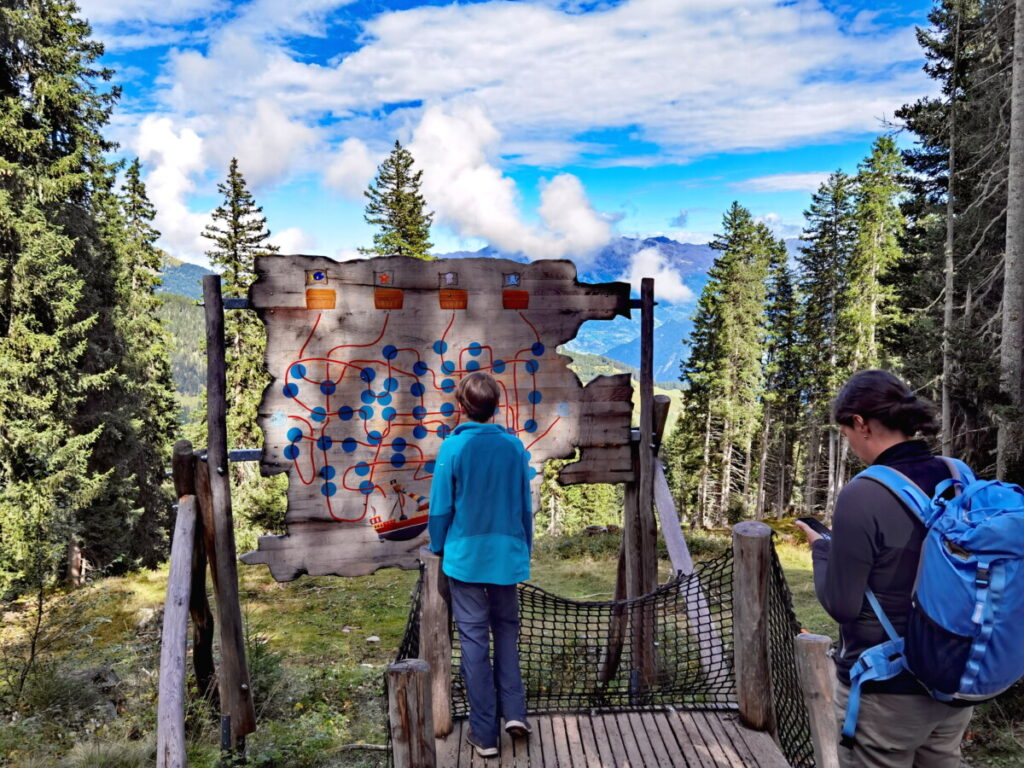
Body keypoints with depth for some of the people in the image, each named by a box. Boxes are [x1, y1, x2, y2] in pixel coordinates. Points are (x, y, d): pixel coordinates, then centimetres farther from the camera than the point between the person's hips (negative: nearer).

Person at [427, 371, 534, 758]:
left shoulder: (453, 446, -11)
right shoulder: (514, 446, -3)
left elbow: (441, 506, -7)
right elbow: (525, 505, 4)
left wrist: (438, 547, 9)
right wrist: (525, 547, 17)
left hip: (465, 555, -2)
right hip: (506, 555, 3)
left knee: (474, 639, 6)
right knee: (506, 629, 21)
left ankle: (484, 733, 13)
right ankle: (514, 711, 15)